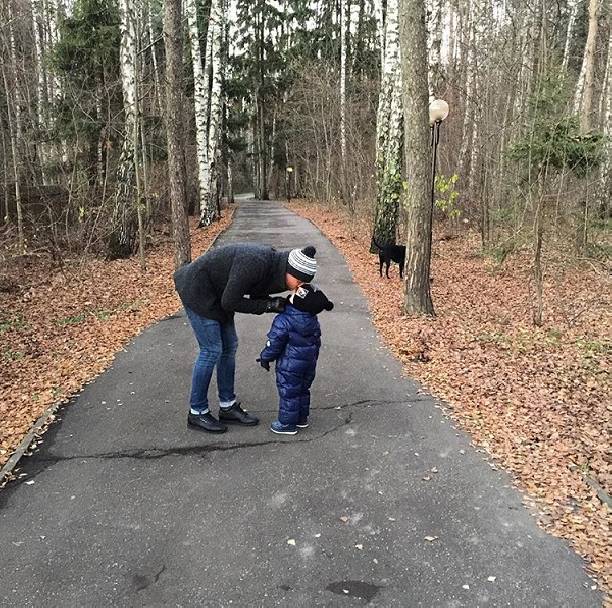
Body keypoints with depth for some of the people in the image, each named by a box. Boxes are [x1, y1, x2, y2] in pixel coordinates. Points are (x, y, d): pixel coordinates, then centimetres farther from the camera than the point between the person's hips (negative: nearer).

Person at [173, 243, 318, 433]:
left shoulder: (274, 266, -7)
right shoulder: (255, 263, -33)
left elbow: (257, 296, 4)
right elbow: (230, 302, -26)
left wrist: (277, 304, -14)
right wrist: (269, 305, -23)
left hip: (216, 293, 9)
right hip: (198, 291, -9)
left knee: (229, 346, 9)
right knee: (211, 350, -7)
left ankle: (228, 406, 20)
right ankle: (197, 412, 7)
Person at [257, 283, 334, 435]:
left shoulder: (283, 321, -25)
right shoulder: (313, 319, -2)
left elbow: (274, 342, -17)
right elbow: (316, 340, 10)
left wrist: (265, 357, 0)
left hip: (290, 364, -7)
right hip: (310, 361, 7)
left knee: (288, 392, 6)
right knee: (303, 389, 21)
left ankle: (287, 423, 16)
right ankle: (302, 418, 35)